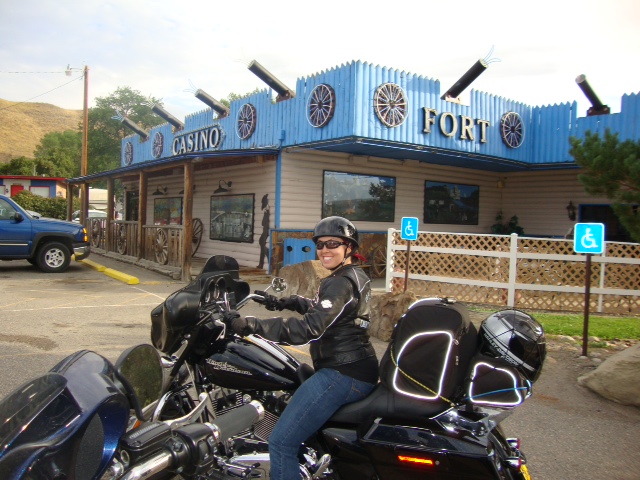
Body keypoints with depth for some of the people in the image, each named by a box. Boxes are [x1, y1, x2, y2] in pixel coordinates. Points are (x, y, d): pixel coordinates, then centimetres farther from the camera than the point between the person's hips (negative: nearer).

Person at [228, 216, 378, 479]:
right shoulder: (356, 275, 15)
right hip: (359, 371, 11)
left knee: (281, 442, -12)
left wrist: (253, 325, -31)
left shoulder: (341, 282, -16)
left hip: (342, 375, -11)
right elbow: (323, 310, 31)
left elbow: (311, 328, -29)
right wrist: (292, 301, 22)